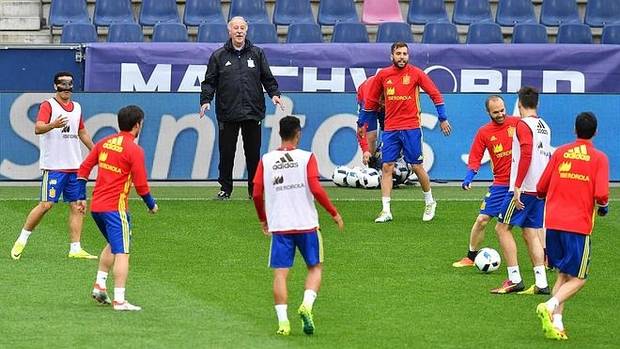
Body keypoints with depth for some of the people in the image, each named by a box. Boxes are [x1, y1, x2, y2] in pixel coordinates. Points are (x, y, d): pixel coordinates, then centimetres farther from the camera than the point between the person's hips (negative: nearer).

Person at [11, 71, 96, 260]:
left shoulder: (77, 107, 16)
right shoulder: (48, 105, -5)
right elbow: (38, 128, -20)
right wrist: (53, 125, -39)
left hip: (75, 166, 6)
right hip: (53, 165, -6)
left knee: (77, 206, 2)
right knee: (46, 204, -9)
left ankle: (75, 248, 5)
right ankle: (22, 240, 5)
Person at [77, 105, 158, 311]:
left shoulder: (104, 143, 10)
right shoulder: (134, 150, -10)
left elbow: (84, 169, 12)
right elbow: (140, 185, -10)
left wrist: (82, 197, 19)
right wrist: (151, 205, 6)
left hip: (96, 206, 8)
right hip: (115, 207, -7)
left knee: (113, 244, 27)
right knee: (122, 253, -7)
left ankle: (99, 285, 22)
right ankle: (119, 300, -12)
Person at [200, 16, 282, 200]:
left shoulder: (257, 54, 10)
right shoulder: (219, 56, 7)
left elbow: (267, 78, 12)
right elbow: (209, 82, 7)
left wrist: (274, 93, -4)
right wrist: (206, 100, -7)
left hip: (253, 113, 1)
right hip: (227, 114, -1)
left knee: (253, 153, 4)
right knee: (226, 153, 1)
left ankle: (255, 189, 12)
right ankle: (225, 189, 10)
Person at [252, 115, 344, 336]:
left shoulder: (266, 160, 4)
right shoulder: (306, 158, -4)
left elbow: (257, 194, 3)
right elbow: (316, 189, -12)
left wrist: (263, 219, 20)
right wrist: (334, 213, 0)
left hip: (279, 226, 1)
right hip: (306, 224, -1)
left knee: (280, 273, 2)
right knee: (315, 267, 13)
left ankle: (282, 321, -9)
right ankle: (307, 304, -10)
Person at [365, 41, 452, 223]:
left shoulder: (416, 73, -2)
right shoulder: (382, 75, 5)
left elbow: (435, 94, 3)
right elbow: (371, 101, 16)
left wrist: (443, 119, 3)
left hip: (411, 128, -3)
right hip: (390, 129, 3)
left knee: (416, 166, 2)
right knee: (387, 167, -2)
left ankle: (429, 202, 23)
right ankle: (386, 210, 0)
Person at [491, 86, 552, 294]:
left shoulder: (523, 125, -11)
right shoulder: (544, 127, 14)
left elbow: (526, 156, -21)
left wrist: (518, 187, -23)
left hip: (524, 189, -8)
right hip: (541, 189, 8)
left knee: (503, 227, 1)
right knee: (530, 233, 10)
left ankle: (514, 279, -4)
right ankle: (541, 283, 2)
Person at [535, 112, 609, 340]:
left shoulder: (560, 153, 9)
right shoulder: (599, 158, -1)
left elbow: (541, 189, 12)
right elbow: (601, 195, -11)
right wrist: (603, 208, 11)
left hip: (552, 222, 4)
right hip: (578, 225, -4)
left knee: (563, 275, 16)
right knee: (578, 279, 5)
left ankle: (556, 322, 0)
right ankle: (550, 306, -20)